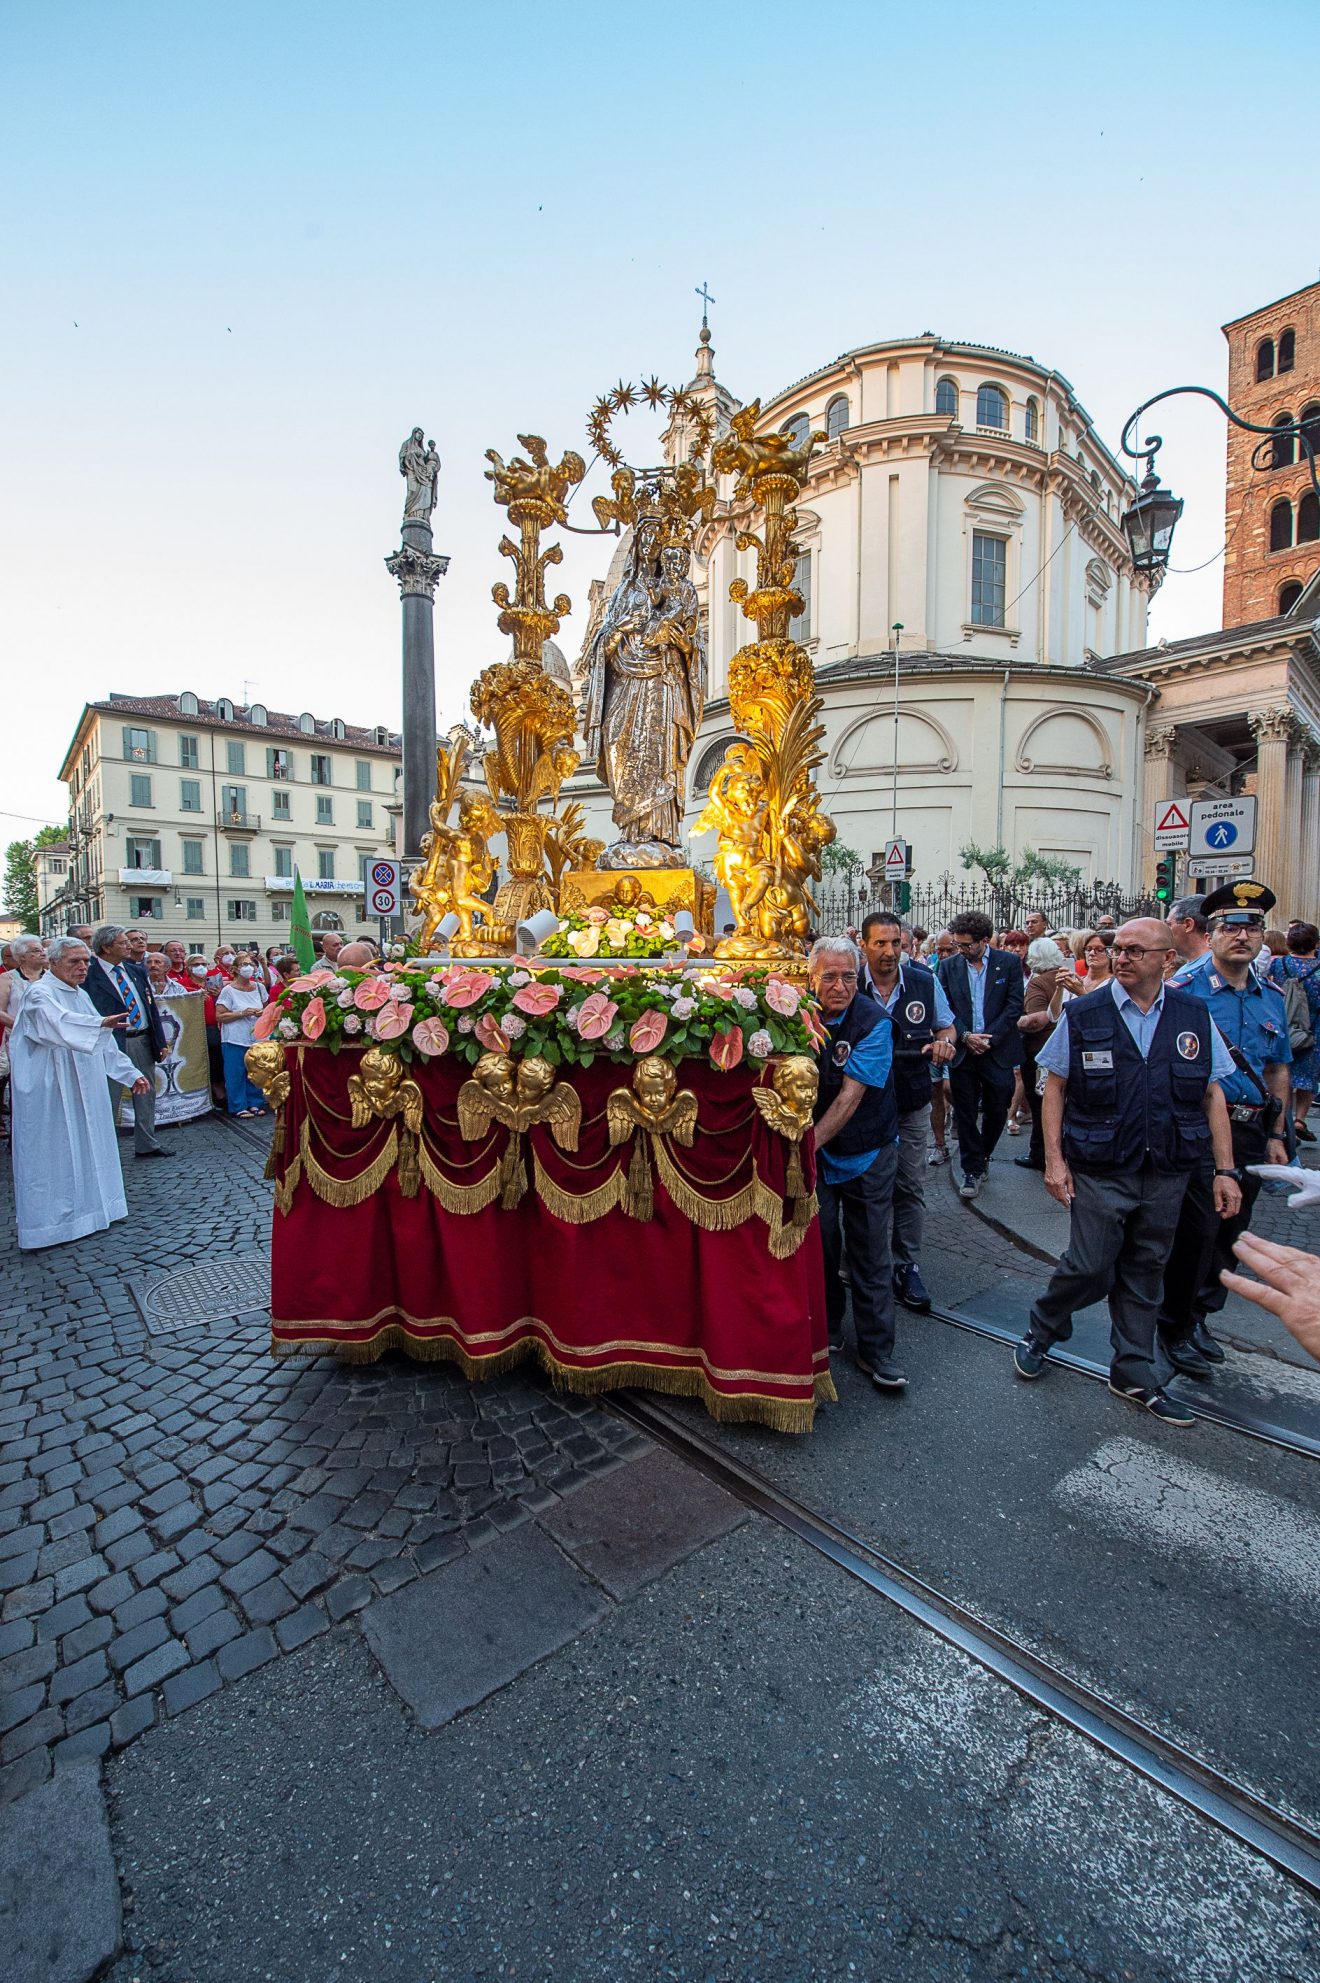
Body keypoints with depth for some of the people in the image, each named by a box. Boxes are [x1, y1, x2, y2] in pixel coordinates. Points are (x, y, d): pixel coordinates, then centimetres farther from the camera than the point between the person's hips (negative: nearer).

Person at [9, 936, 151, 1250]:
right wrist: (100, 1022, -54)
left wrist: (131, 1073, 10)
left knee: (85, 1147, 14)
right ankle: (50, 1223, 9)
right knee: (52, 1153, -1)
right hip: (49, 1092, -8)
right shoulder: (39, 994, -13)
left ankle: (84, 1210, 25)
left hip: (83, 1088, 8)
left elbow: (103, 1042, 14)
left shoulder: (80, 995, 11)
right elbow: (60, 1022, -36)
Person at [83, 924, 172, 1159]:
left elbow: (151, 1005, 12)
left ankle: (146, 1144, 26)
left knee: (146, 1094, 14)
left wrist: (161, 1041, 9)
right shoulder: (89, 974, -9)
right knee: (109, 1098, 4)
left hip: (143, 1041, 6)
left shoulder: (136, 970, 10)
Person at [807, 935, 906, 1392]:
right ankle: (825, 1329, 31)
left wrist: (809, 1143, -26)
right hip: (813, 1152, 2)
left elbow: (851, 1095, -21)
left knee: (871, 1252, 5)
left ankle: (875, 1350, 19)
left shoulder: (873, 1021, -16)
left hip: (867, 1153, -2)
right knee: (819, 1243, 9)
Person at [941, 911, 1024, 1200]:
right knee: (966, 1113, 5)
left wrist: (989, 1038, -12)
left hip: (997, 1051, -1)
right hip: (963, 1051, 1)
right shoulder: (949, 967, 3)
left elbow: (1014, 1006, -5)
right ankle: (972, 1170, 17)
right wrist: (965, 1036, -12)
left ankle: (982, 1156, 35)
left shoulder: (1009, 963, -1)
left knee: (996, 1111, 10)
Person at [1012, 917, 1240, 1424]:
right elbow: (1055, 1088, -3)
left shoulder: (1194, 1016, 1)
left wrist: (1225, 1170, 1)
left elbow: (1212, 1095, 5)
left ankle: (1133, 1374, 30)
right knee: (1090, 1268, 0)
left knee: (1144, 1272, 14)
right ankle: (1041, 1329, 28)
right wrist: (1054, 1159, -9)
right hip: (1100, 1172, -3)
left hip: (1167, 1173, 3)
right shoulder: (1083, 1014, -6)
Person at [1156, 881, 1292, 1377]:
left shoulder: (1272, 997, 9)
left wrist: (1275, 1135, 13)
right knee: (1196, 1229, -2)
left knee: (1231, 1230, 14)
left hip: (1251, 1131, 6)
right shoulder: (1184, 989, -9)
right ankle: (1176, 1327, 16)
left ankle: (1200, 1315, 31)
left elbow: (1279, 1068, 17)